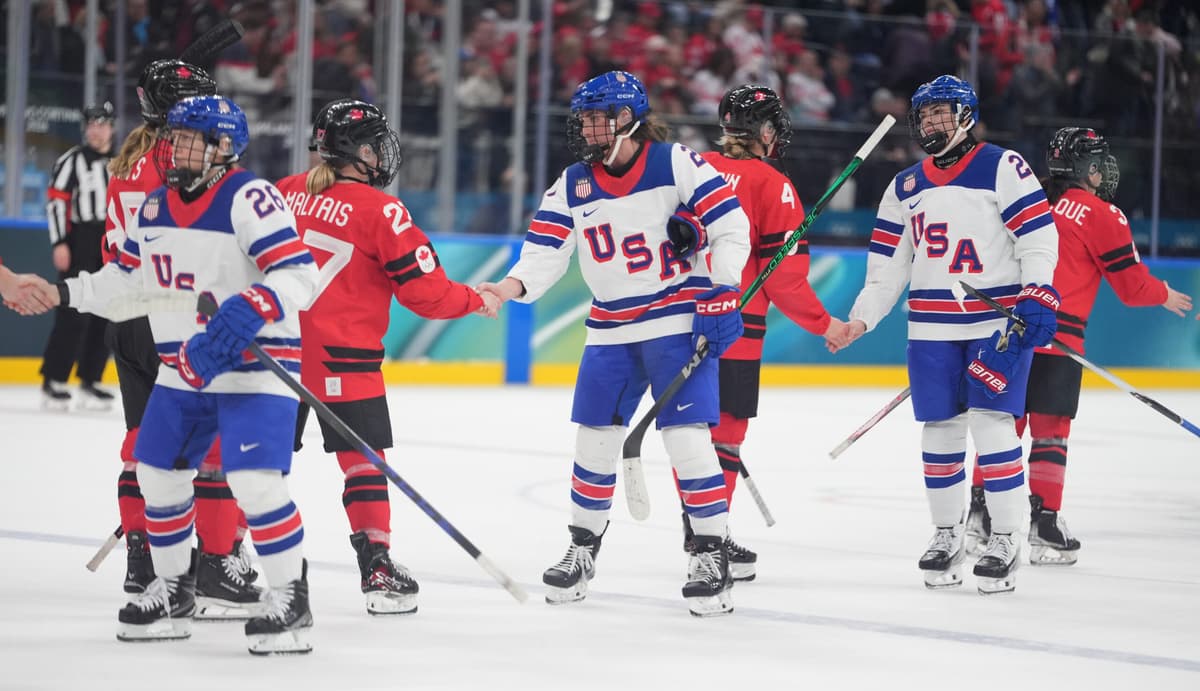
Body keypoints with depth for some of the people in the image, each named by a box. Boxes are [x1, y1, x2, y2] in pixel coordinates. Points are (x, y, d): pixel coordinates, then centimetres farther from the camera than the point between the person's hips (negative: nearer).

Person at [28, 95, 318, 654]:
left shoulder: (249, 198, -18)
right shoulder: (155, 206, 8)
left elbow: (298, 274, -24)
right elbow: (129, 277, 21)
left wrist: (248, 313, -38)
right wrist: (61, 293, 14)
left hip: (256, 365, -8)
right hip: (184, 368, 8)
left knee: (255, 481, -19)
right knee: (158, 472, 12)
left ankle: (290, 598, -7)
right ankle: (173, 590, 28)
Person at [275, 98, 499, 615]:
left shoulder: (287, 193, 5)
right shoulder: (379, 210, -11)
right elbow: (425, 291, -10)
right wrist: (477, 301, 7)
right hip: (342, 358, -5)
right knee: (364, 459, 1)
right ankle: (376, 567, -3)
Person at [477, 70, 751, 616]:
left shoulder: (677, 164, -10)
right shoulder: (573, 185, 2)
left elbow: (730, 224, -10)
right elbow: (545, 252, -3)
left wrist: (720, 290, -17)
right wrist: (511, 287, -22)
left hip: (680, 320, -5)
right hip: (611, 330, 5)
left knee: (687, 436, -12)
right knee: (594, 439, 7)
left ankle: (712, 555, -2)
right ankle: (583, 549, 24)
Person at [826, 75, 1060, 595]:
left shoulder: (1002, 168, -4)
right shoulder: (905, 188, 13)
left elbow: (1038, 235, -9)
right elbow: (887, 264, 14)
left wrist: (1037, 297, -20)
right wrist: (860, 320, 3)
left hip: (998, 321, -5)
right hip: (932, 328, 5)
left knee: (992, 425, -11)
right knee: (940, 431, 5)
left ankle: (1005, 542, -4)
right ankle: (947, 534, 19)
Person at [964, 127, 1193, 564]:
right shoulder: (1101, 216, -2)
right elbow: (1132, 285, 0)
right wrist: (1164, 296, 20)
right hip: (1057, 334, -6)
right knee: (1049, 431, -1)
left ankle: (979, 514, 13)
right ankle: (1043, 527, -3)